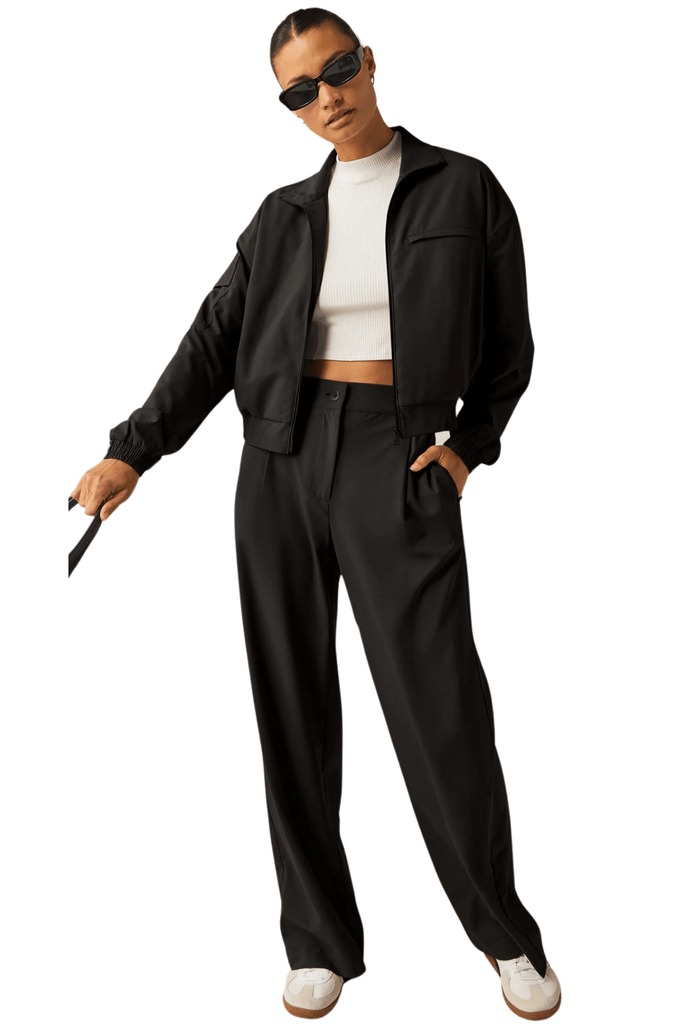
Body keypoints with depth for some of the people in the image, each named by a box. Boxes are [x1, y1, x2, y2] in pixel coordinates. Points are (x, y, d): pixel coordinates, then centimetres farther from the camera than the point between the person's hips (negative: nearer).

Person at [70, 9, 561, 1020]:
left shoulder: (465, 189, 5)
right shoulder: (286, 217, 12)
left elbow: (507, 345, 9)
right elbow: (214, 345, 8)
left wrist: (466, 449, -6)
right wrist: (131, 452, -2)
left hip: (397, 463, -3)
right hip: (282, 461, 3)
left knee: (444, 713, -5)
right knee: (294, 707, 4)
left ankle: (505, 931, 19)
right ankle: (322, 938, 21)